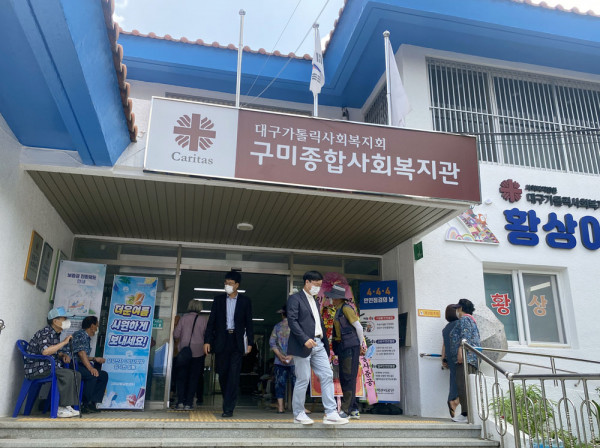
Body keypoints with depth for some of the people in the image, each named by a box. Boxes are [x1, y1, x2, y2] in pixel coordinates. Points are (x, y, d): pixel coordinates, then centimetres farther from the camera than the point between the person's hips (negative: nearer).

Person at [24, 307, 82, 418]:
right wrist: (64, 342, -25)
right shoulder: (45, 333, -15)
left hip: (49, 368, 10)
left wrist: (64, 355, 3)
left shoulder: (55, 334, 15)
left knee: (77, 375, -4)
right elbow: (45, 351, -33)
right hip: (36, 370, -10)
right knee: (67, 374, -29)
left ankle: (68, 406, -7)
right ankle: (61, 409, -23)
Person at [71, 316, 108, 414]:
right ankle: (84, 404, -20)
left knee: (103, 375, 1)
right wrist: (90, 368, -30)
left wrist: (95, 359, 21)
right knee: (92, 375, -31)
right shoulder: (81, 334, -8)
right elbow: (81, 353, -22)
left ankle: (92, 403, -4)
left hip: (79, 365, 10)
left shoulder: (87, 337, 21)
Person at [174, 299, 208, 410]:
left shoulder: (183, 318, 0)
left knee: (181, 377, 10)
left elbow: (176, 335, -1)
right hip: (198, 352, 0)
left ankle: (180, 402, 2)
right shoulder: (203, 319, -2)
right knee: (194, 377, 7)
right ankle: (188, 403, 4)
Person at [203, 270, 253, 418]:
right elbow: (211, 321, 7)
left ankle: (228, 408, -6)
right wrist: (207, 341, 0)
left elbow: (248, 323, 6)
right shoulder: (218, 300, 9)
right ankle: (228, 402, 24)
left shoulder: (245, 301, 5)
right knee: (222, 373, 6)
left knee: (234, 374, -8)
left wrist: (250, 342, 1)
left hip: (237, 341, -2)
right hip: (221, 341, 2)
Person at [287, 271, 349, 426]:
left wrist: (326, 346, 13)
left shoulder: (315, 301, 22)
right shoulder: (295, 298, -2)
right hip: (303, 345, -7)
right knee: (303, 380, -1)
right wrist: (305, 339, -22)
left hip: (318, 344, 7)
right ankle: (298, 414, 13)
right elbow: (292, 321, -13)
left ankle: (331, 414, 3)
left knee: (327, 376, 0)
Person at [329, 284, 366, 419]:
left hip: (350, 347, -10)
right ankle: (354, 410, 16)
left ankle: (346, 410, -4)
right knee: (344, 379, 10)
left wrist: (362, 345, -4)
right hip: (342, 348, 10)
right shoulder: (338, 311, 19)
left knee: (349, 378, -7)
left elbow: (358, 326, -10)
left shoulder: (346, 308, -8)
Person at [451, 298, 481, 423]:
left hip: (465, 356, -10)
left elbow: (465, 336, -16)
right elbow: (477, 340, 27)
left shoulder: (464, 319, -2)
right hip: (473, 358, 10)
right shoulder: (472, 320, 27)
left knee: (463, 385, -14)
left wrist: (460, 351, -23)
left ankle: (467, 414, -19)